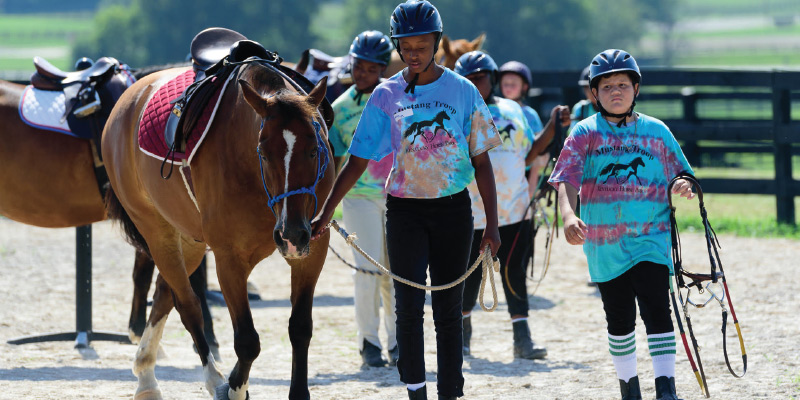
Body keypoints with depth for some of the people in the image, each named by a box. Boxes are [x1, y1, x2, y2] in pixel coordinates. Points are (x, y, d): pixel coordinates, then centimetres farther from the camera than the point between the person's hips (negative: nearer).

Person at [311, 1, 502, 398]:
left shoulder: (462, 91, -1)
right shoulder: (386, 95, 0)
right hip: (405, 210, 0)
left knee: (448, 309, 5)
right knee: (409, 307, -6)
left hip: (453, 208, 0)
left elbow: (481, 160, 2)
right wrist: (324, 214, -4)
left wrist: (492, 222, -3)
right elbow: (357, 162, 2)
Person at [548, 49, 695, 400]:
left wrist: (683, 187, -12)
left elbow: (680, 175, 13)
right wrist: (569, 216, -30)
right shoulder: (585, 133, 2)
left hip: (650, 236, -1)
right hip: (604, 241, 1)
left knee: (656, 309, -16)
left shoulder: (656, 131, 6)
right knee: (619, 319, 10)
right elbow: (567, 180, -10)